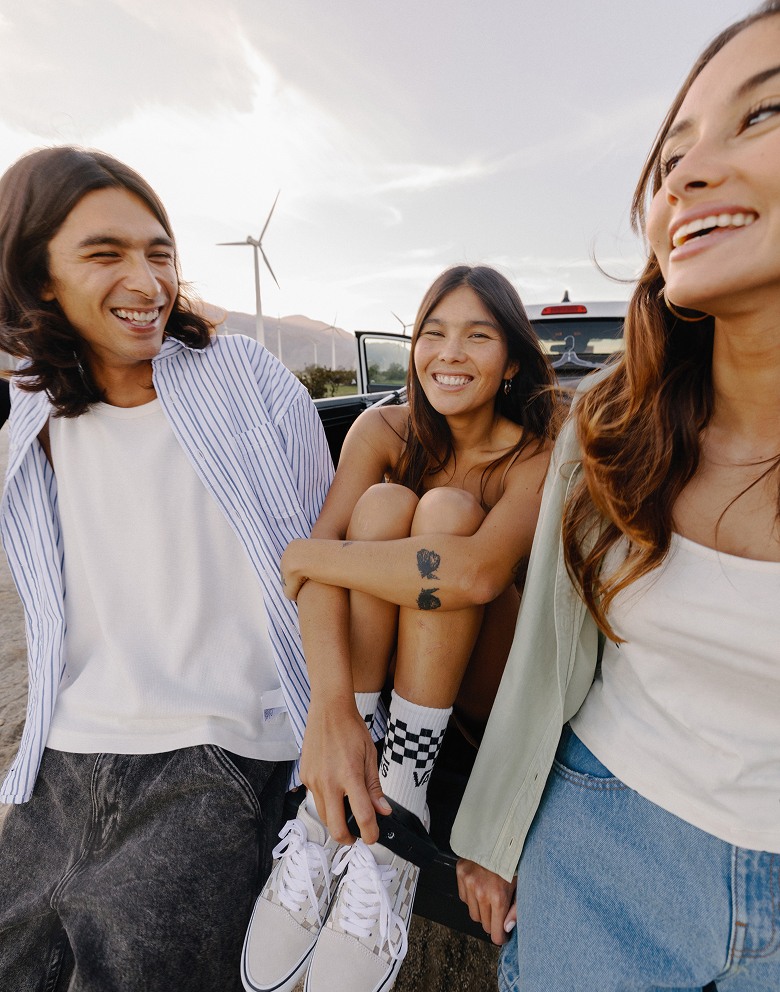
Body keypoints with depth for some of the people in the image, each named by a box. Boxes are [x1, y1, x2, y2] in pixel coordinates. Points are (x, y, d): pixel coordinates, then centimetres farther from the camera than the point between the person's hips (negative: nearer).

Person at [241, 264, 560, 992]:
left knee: (447, 510, -26)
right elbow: (323, 545, -24)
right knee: (382, 502, -24)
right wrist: (331, 706, -40)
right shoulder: (384, 431, -6)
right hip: (373, 662, 3)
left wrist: (307, 554, -27)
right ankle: (325, 806, -26)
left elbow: (478, 573, -36)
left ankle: (400, 801, -29)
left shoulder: (536, 454, -14)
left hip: (486, 680, -2)